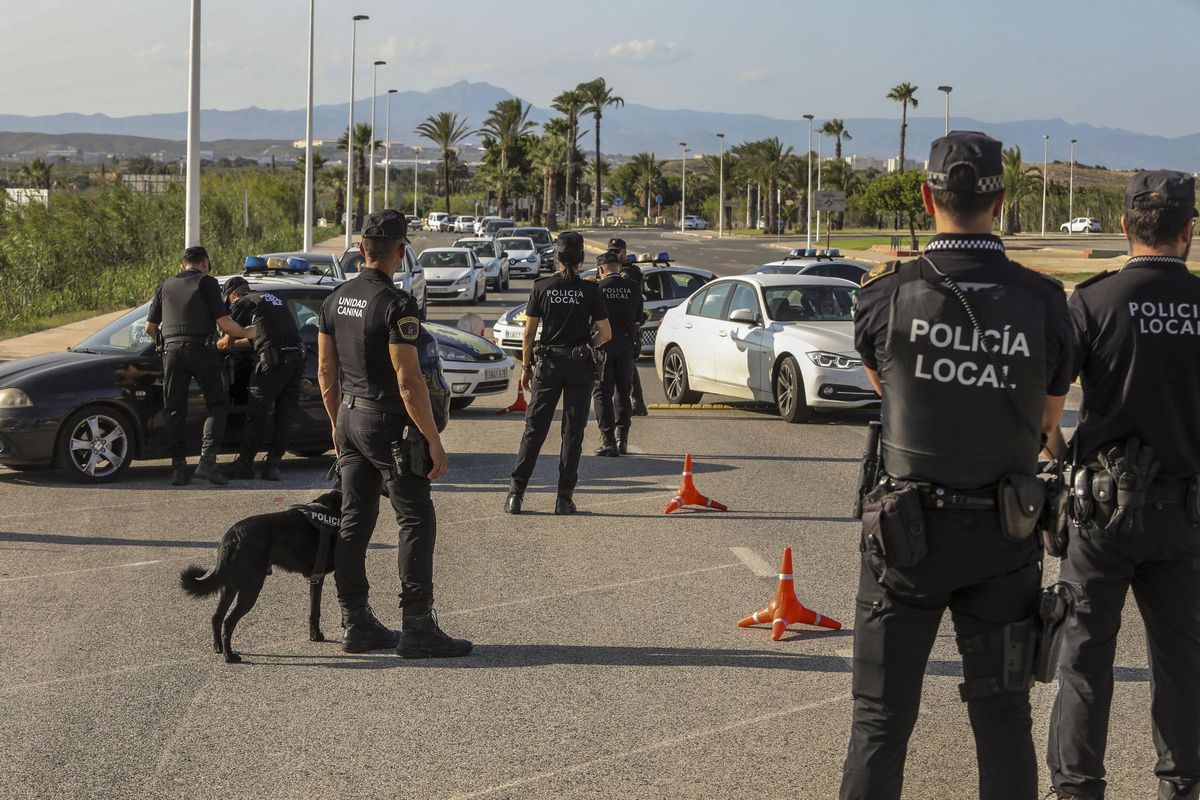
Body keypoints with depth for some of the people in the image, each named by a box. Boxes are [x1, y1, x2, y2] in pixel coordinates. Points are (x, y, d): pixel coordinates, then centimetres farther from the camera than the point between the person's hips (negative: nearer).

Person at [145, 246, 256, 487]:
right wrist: (247, 333, 13)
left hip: (171, 351, 4)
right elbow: (224, 323, -4)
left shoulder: (165, 286, 18)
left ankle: (178, 466, 4)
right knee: (218, 404, 6)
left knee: (174, 411, 10)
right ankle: (207, 460, -9)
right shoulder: (207, 282, 4)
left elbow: (150, 327, 18)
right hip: (200, 349, -4)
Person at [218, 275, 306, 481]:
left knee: (257, 415, 1)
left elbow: (227, 343, 11)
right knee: (285, 416, 8)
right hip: (297, 358, 7)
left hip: (273, 360, -7)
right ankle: (273, 464, 7)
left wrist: (213, 346, 31)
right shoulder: (274, 299, 28)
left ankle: (245, 464, 4)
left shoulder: (243, 303, 6)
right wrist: (235, 343, 46)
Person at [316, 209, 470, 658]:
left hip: (350, 420, 8)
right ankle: (418, 630, -4)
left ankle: (357, 625, 15)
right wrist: (433, 440, -15)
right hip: (389, 424, -8)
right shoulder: (396, 305, -18)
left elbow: (325, 372, 13)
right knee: (417, 523, -3)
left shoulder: (336, 301, 6)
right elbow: (408, 380, -20)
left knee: (354, 523, 10)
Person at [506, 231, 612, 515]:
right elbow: (606, 334, -4)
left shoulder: (542, 288, -3)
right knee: (573, 432, 6)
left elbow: (529, 334, -1)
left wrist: (526, 367, 8)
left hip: (547, 363, 1)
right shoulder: (590, 291, -5)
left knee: (535, 429, 6)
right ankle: (564, 498, 4)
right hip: (580, 367, -1)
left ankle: (516, 493, 3)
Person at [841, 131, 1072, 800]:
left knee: (883, 718, 8)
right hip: (1004, 536, 1)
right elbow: (1049, 423, 3)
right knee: (1003, 716, 13)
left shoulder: (889, 298, -12)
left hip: (907, 529, -1)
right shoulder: (1043, 301, -10)